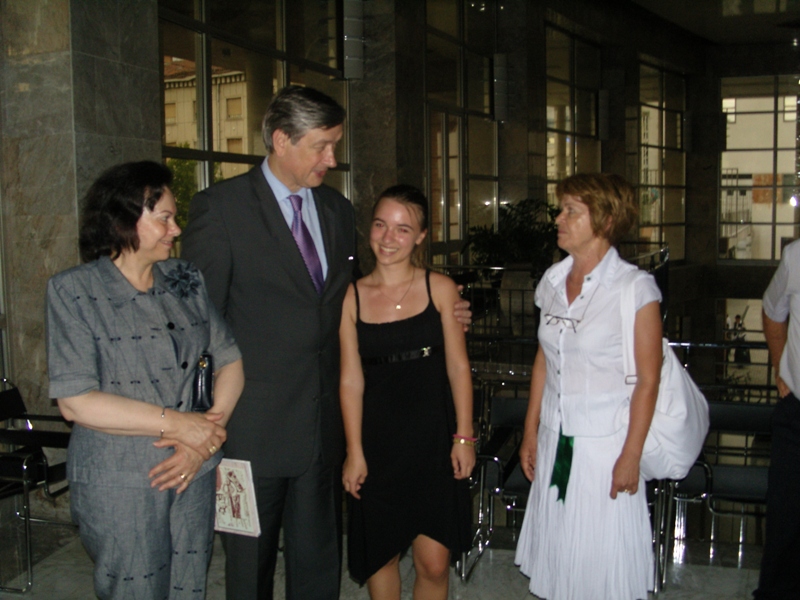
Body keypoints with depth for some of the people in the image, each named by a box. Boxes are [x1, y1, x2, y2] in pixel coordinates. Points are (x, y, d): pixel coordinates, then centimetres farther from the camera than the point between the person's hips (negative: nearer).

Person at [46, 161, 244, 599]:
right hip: (119, 484, -4)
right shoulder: (74, 292, -9)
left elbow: (230, 358, 5)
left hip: (194, 473, 5)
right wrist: (176, 422, -16)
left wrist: (210, 430, -11)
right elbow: (75, 402, -16)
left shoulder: (185, 280, 6)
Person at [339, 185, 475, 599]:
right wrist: (354, 452, -2)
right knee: (380, 553, 13)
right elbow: (351, 379, -1)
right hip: (378, 439, 1)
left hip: (432, 435, 0)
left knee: (433, 562, 0)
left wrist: (464, 437, -3)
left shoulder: (440, 289, -2)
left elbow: (458, 367, 1)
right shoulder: (351, 297, -1)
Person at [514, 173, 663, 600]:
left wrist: (631, 456, -13)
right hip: (555, 438, 5)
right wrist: (530, 432, 11)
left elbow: (648, 380, -12)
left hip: (605, 442, -5)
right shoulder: (553, 280, 4)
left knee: (603, 557, 7)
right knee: (557, 550, 14)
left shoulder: (635, 288, -13)